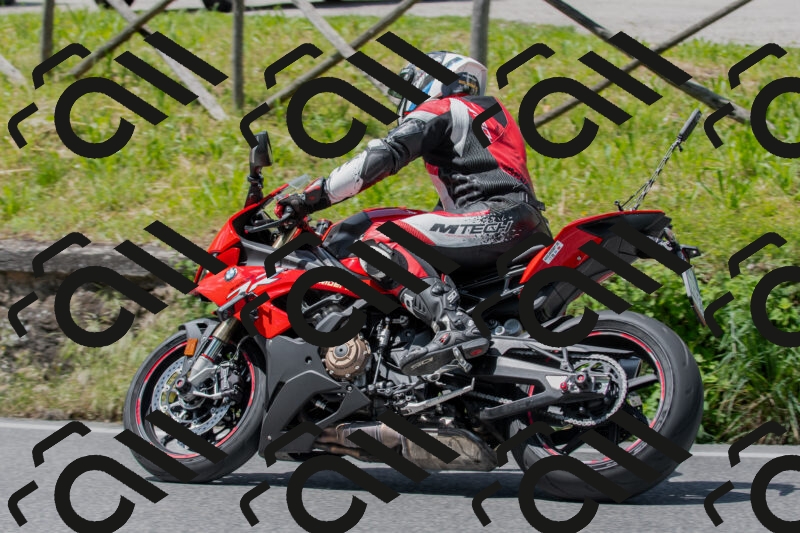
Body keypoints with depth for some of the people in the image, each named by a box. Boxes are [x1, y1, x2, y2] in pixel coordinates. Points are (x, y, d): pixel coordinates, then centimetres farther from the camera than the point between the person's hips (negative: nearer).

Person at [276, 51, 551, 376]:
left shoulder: (439, 110, 4)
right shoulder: (488, 111, 31)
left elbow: (382, 156, -10)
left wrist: (316, 195, -11)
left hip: (496, 218, -10)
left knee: (380, 242, -19)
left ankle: (452, 326, -39)